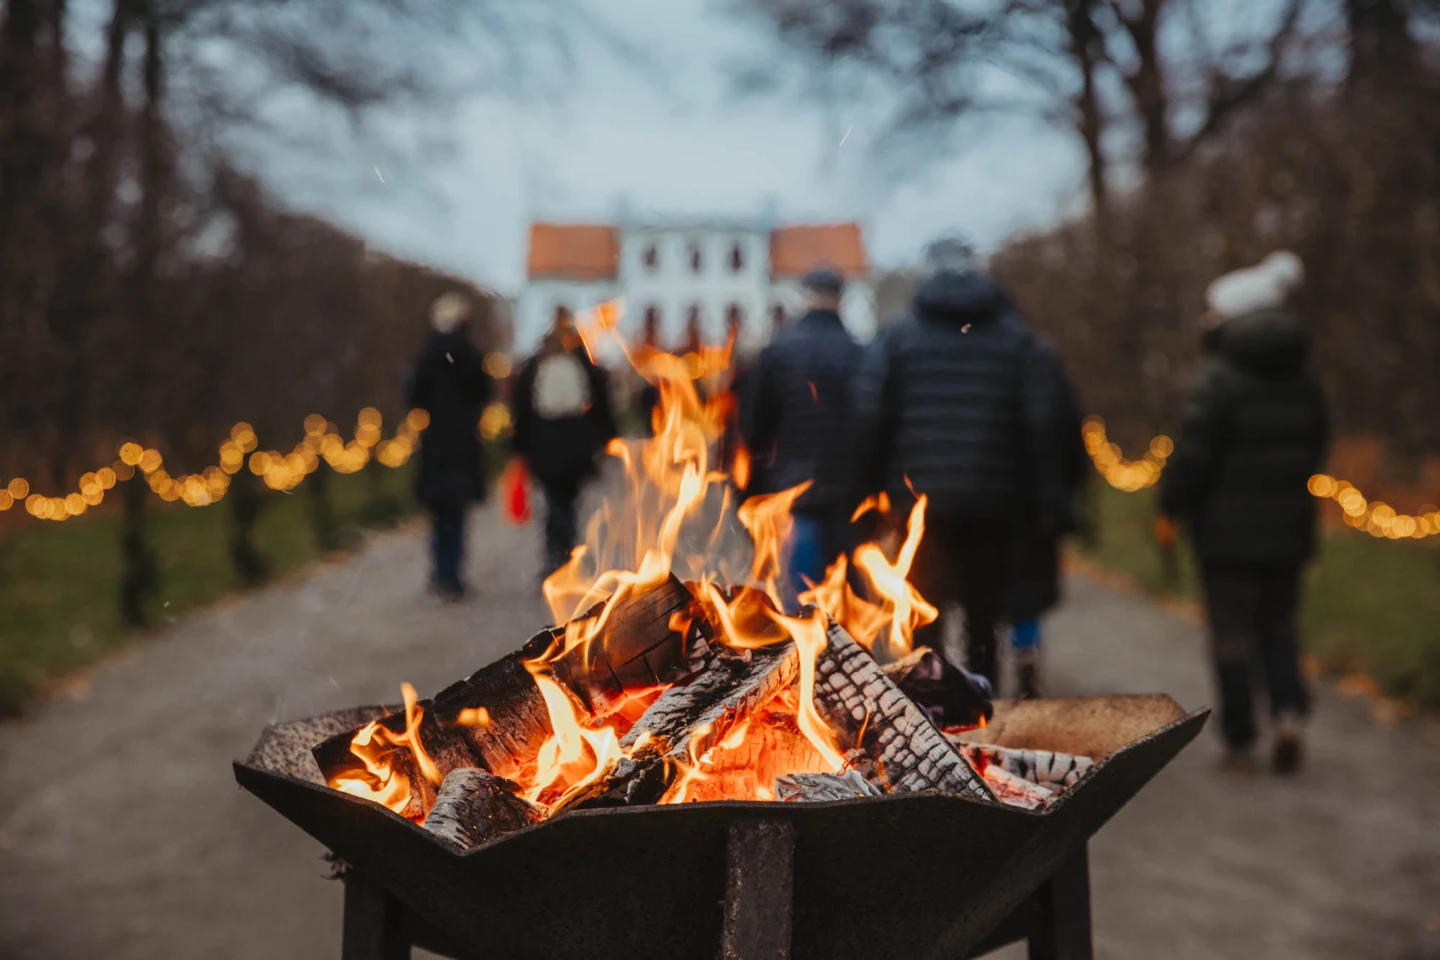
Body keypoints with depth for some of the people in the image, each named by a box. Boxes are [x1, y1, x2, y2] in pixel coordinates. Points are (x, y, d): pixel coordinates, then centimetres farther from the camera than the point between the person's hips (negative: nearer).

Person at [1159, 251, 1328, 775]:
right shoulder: (1303, 380, 7)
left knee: (1232, 634, 4)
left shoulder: (1218, 377, -13)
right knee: (1278, 624, 18)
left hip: (1229, 529, -5)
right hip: (1288, 528, 5)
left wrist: (1170, 506, -5)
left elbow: (1193, 451, -17)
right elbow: (1316, 450, 13)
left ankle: (1240, 742, 8)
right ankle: (1289, 710, -3)